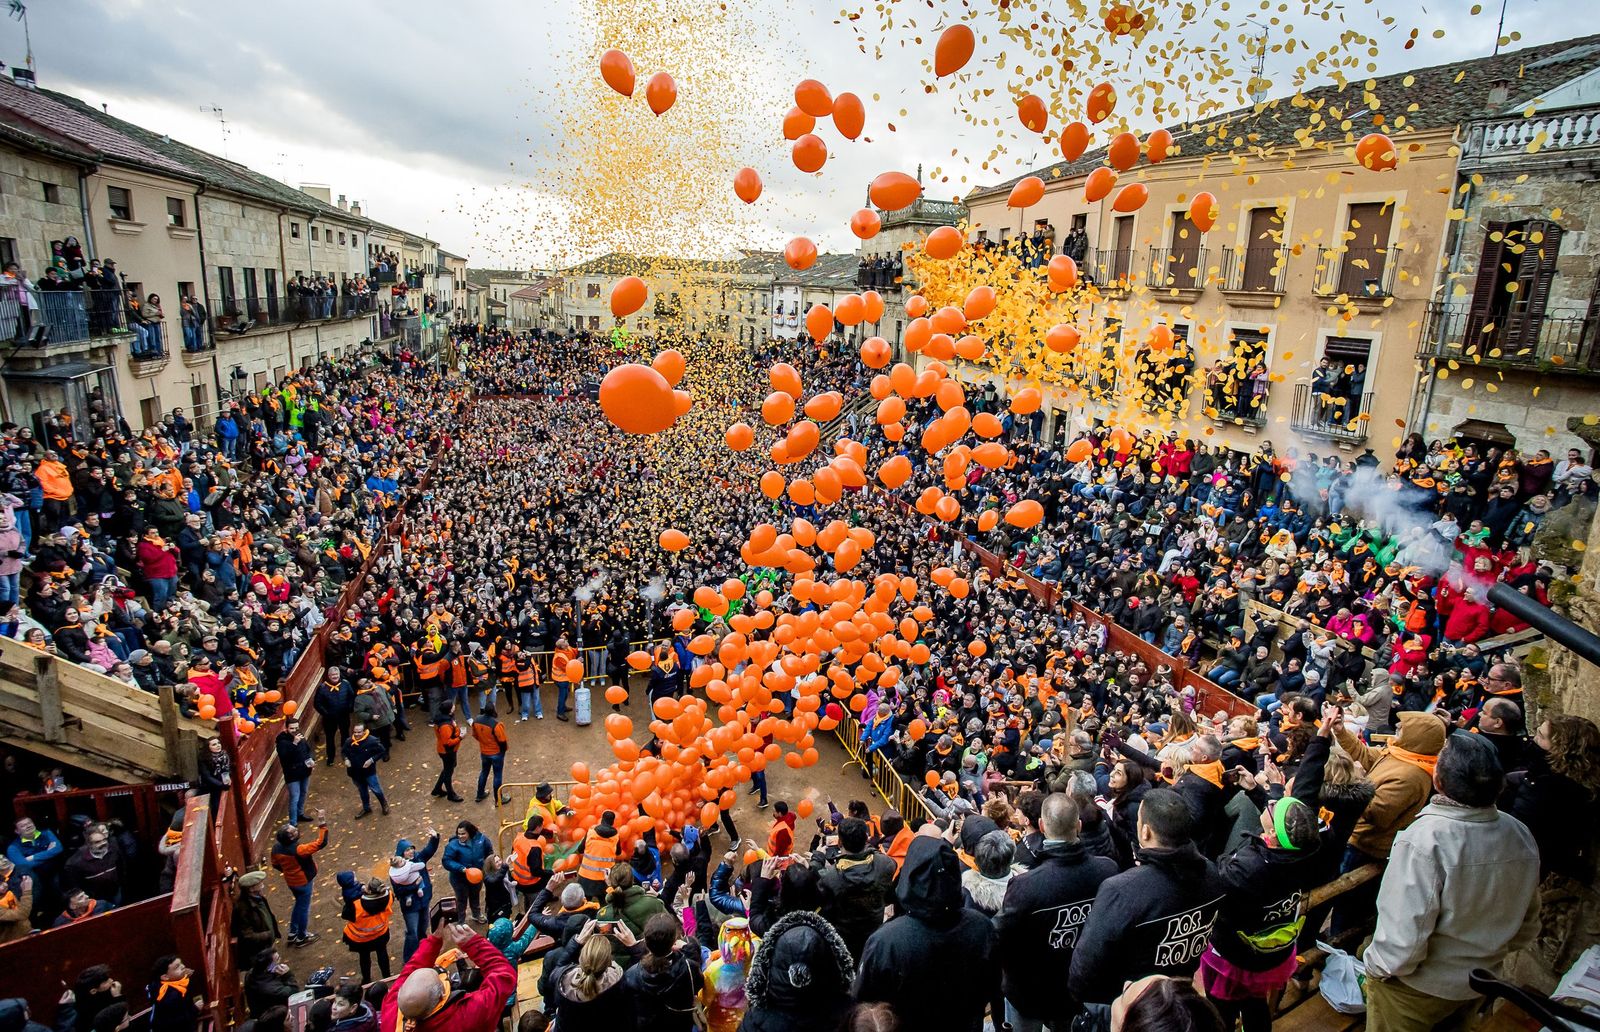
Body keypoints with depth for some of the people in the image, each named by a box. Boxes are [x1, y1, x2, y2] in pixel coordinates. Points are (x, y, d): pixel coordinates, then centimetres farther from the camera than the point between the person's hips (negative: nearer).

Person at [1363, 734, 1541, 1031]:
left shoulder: (1423, 841, -34)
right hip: (1482, 983, 6)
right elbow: (1528, 925, 3)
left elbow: (1403, 936, -31)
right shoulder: (1521, 836, -12)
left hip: (1418, 987, -6)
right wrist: (1491, 951, 20)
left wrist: (1377, 967, -12)